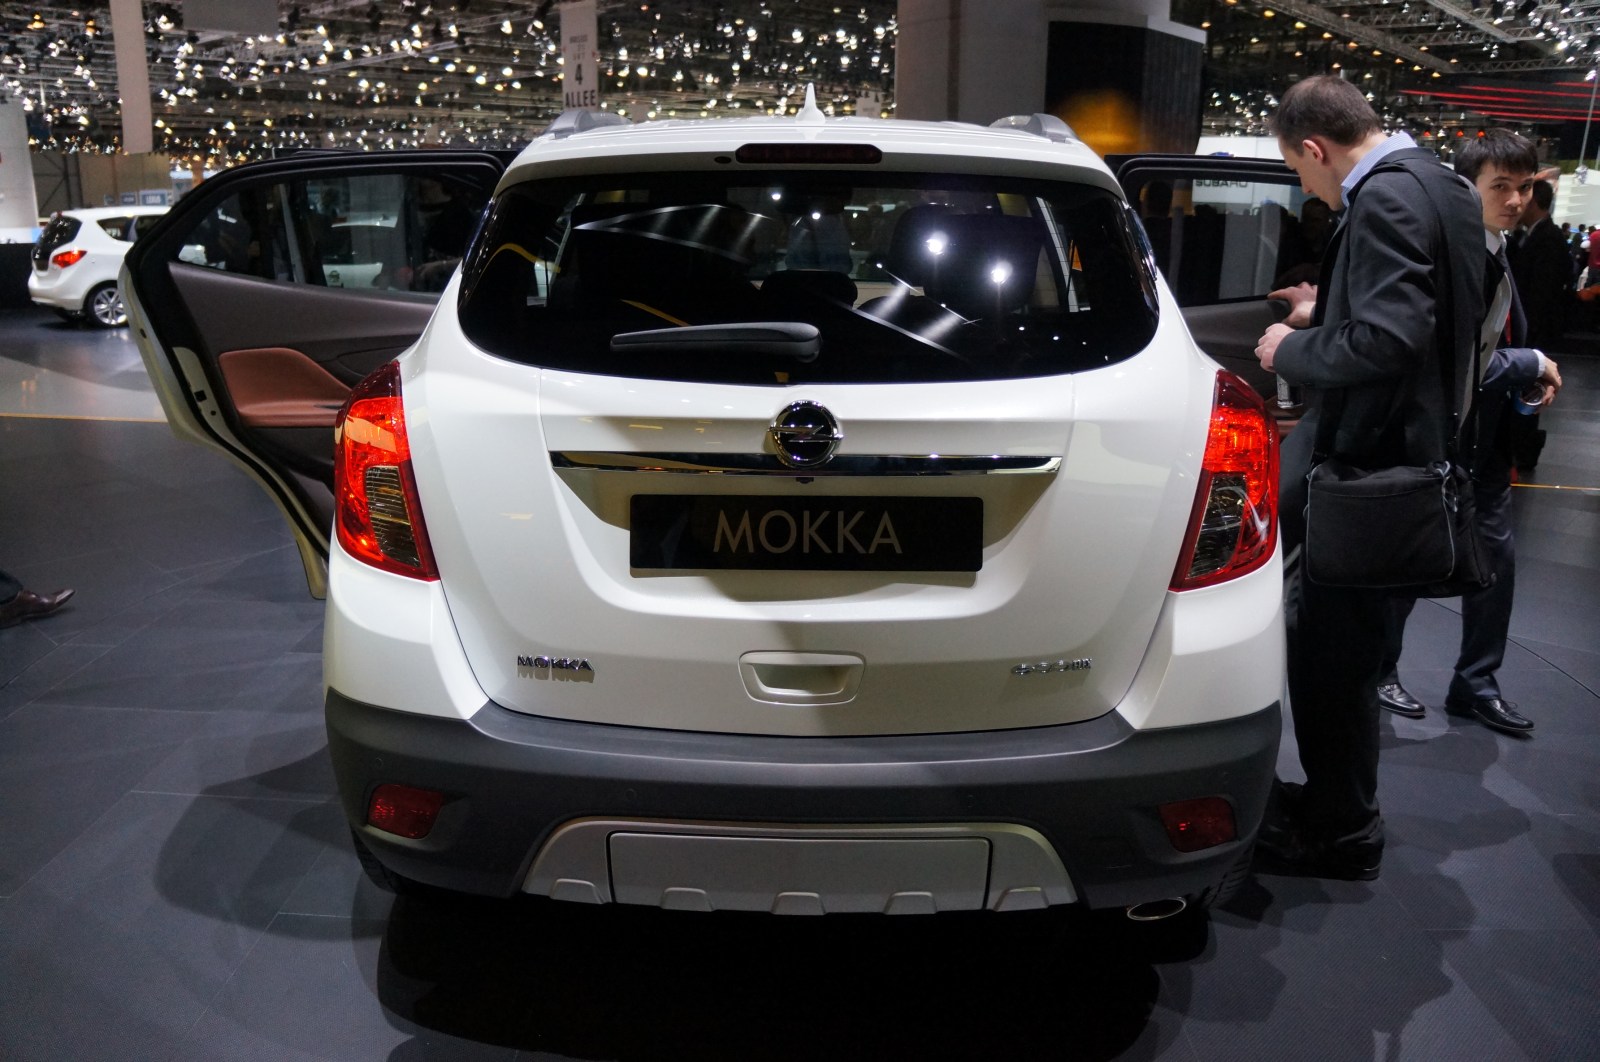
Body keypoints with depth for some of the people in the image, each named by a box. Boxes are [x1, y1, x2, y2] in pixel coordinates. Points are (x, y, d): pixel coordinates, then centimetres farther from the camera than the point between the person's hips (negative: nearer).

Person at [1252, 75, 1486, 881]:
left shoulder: (1384, 198, -19)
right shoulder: (1436, 184, 12)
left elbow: (1387, 342, -27)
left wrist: (1293, 348, -13)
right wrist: (1331, 312, 16)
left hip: (1366, 462, -10)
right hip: (1409, 448, 10)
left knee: (1330, 653, 2)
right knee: (1342, 646, 19)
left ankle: (1340, 833, 18)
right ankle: (1336, 802, 34)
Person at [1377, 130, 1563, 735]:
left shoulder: (1499, 252, 8)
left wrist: (1530, 376, 0)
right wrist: (1535, 364, -13)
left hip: (1486, 440, 9)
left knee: (1494, 558, 14)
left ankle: (1475, 684, 27)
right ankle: (1379, 672, 23)